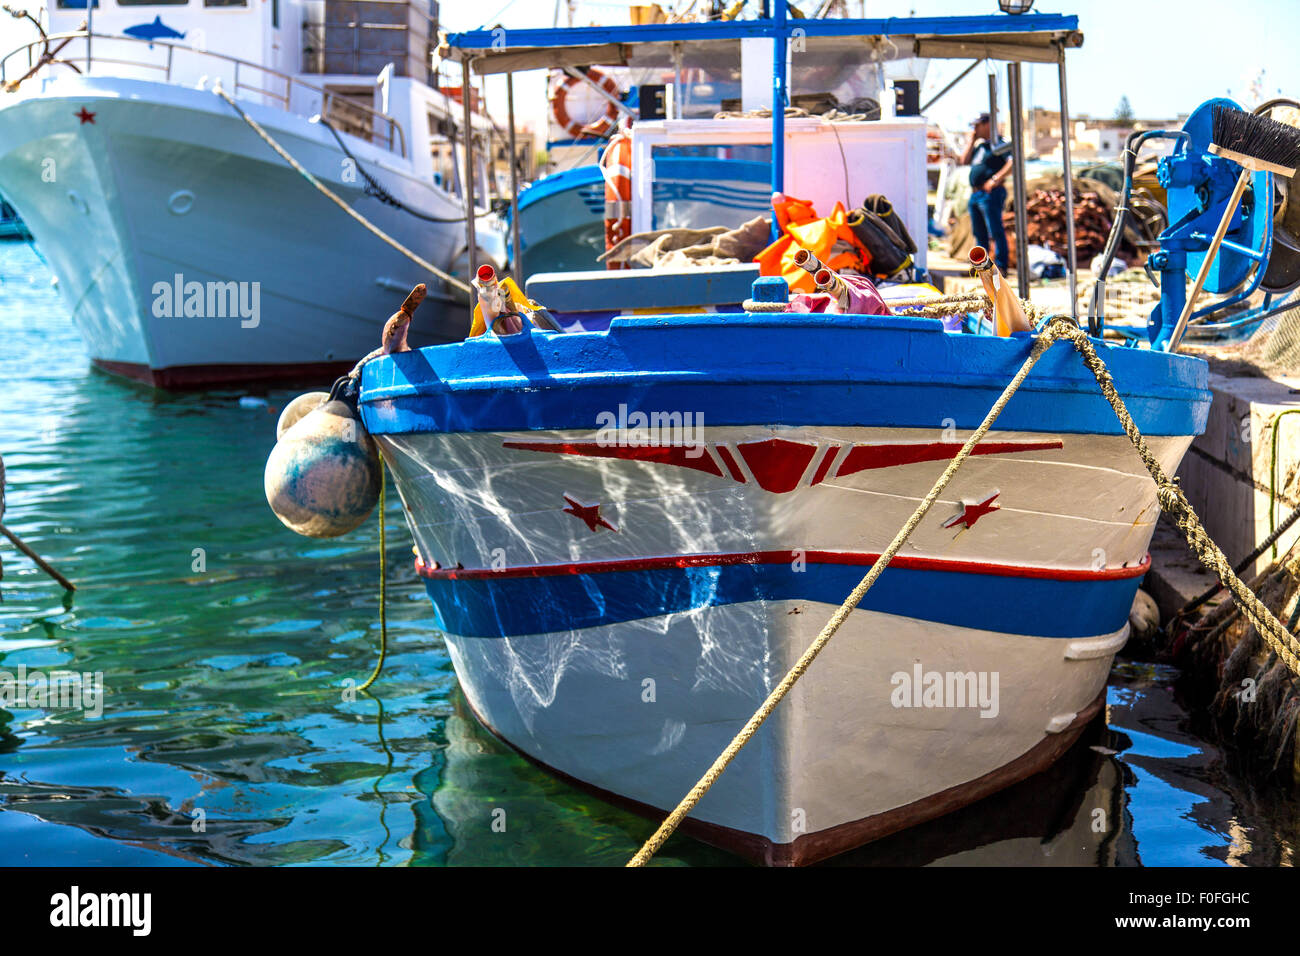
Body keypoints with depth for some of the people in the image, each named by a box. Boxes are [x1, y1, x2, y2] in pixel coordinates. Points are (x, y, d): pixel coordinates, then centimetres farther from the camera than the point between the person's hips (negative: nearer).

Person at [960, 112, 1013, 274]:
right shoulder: (979, 145, 20)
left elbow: (1013, 162, -16)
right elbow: (965, 161, 14)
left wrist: (995, 179, -22)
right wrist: (972, 140, 10)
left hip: (990, 194, -9)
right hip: (975, 194, 9)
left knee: (995, 232, -10)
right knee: (979, 232, 12)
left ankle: (1001, 266, -10)